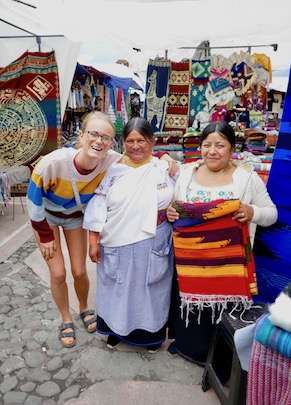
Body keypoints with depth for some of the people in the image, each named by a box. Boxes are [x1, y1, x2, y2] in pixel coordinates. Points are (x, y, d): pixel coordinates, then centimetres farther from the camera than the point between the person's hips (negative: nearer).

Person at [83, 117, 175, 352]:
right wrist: (94, 241, -3)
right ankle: (117, 328, 42)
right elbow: (98, 207, -2)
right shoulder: (113, 170, -2)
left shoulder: (164, 169, -2)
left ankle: (152, 331, 39)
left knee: (150, 289, 14)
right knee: (118, 289, 16)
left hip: (153, 245, 0)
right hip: (117, 244, 1)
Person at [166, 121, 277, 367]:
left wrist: (252, 212, -19)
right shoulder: (186, 172, 4)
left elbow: (271, 214, 1)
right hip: (189, 257, 3)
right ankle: (185, 343, 42)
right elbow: (172, 205, 15)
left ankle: (220, 355, 34)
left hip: (228, 260, -2)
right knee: (188, 298, 15)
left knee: (224, 305, 8)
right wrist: (169, 211, -7)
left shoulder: (248, 178, -4)